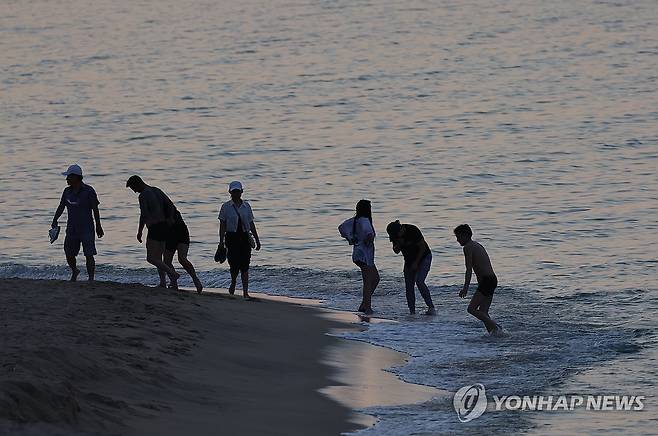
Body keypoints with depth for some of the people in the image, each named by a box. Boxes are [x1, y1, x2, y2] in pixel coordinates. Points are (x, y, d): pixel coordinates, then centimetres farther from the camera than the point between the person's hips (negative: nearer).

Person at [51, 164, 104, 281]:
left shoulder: (88, 191, -8)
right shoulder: (67, 191, 8)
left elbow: (95, 209, -6)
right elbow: (61, 207, 14)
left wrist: (98, 226, -6)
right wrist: (55, 220, 3)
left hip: (86, 229, -5)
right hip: (72, 229, 5)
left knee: (89, 255, -8)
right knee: (69, 254, 8)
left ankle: (91, 279, -3)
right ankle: (74, 271, 35)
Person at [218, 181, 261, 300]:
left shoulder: (246, 206, 8)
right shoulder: (226, 207, 0)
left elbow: (251, 224, 13)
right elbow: (222, 225, 0)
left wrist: (257, 240, 13)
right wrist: (221, 241, -7)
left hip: (244, 237, 2)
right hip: (232, 237, -2)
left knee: (245, 266, -4)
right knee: (234, 264, -5)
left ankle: (245, 293, -3)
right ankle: (233, 283, 28)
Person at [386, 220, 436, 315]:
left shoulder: (413, 230, -25)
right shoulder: (395, 235, -8)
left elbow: (423, 247, -18)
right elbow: (396, 251, 1)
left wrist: (416, 263, -17)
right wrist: (398, 244, -21)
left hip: (423, 257, -6)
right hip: (409, 260, 6)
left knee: (419, 281, -23)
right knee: (409, 286, -3)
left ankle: (431, 308, -22)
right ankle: (412, 312, 0)